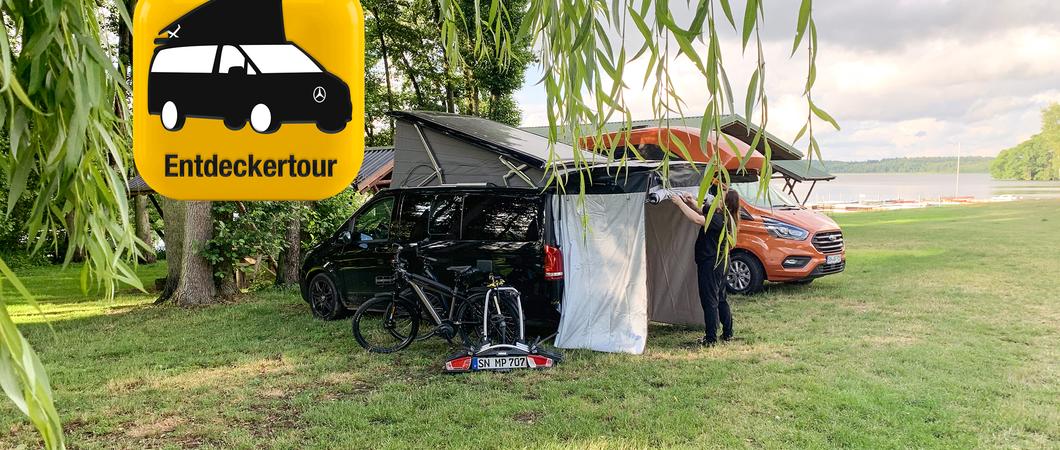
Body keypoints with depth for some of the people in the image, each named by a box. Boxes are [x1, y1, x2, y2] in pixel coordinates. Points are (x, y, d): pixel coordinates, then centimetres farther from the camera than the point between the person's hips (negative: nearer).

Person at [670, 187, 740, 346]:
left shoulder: (721, 219, -24)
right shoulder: (715, 211, 5)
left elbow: (698, 219, -33)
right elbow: (702, 210, 18)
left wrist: (680, 203, -26)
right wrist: (691, 202, -4)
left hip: (711, 263, -10)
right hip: (719, 261, 10)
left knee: (709, 301, -4)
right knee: (721, 299, 18)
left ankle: (711, 339, 1)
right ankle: (727, 334, 27)